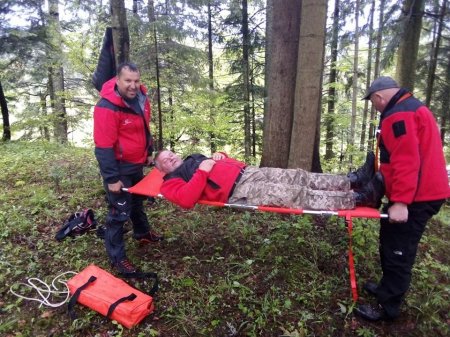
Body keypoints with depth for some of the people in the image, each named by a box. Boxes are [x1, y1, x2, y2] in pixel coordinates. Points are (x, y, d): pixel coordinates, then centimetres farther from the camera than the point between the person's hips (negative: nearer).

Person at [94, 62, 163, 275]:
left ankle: (143, 233, 50)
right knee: (120, 212, -1)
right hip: (119, 167, -8)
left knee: (137, 201, 27)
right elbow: (104, 147, -26)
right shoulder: (107, 107, -26)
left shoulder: (141, 98, -1)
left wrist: (148, 152, 18)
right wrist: (112, 178, -25)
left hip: (137, 163, 8)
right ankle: (117, 258, 15)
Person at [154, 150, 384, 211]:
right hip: (239, 192, -8)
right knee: (294, 195, -18)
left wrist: (219, 156, 9)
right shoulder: (172, 182, 5)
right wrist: (202, 172, -15)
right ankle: (359, 199, -19)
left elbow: (227, 164, 31)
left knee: (298, 177, -5)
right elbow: (186, 199, -18)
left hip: (247, 172, 9)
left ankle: (353, 180, -5)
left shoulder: (193, 159, 29)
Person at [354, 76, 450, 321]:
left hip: (415, 198, -11)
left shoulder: (398, 115, -17)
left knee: (398, 250, -2)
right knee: (394, 245, 19)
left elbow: (406, 161, -26)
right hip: (425, 192, 11)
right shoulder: (412, 107, 18)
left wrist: (399, 201, -27)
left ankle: (387, 308, 9)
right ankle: (388, 288, 33)